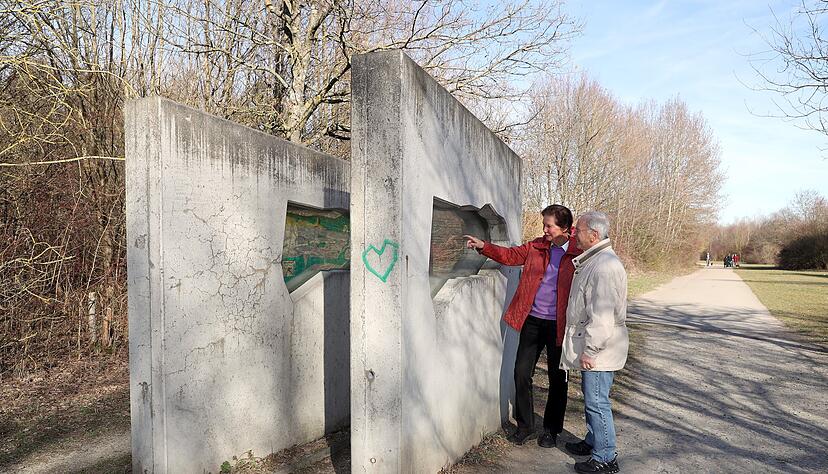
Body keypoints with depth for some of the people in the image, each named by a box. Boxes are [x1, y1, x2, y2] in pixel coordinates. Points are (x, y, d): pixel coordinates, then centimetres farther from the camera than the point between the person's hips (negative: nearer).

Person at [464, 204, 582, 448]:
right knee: (522, 373, 6)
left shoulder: (578, 254, -8)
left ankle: (551, 429, 30)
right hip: (532, 320, 4)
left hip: (559, 325, -3)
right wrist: (484, 246, -5)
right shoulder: (536, 246, 4)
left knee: (557, 379, 11)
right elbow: (510, 255, 9)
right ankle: (525, 425, 25)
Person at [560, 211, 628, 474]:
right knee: (591, 397, 22)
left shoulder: (605, 267, -23)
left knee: (596, 401, 0)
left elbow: (602, 316, -25)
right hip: (590, 344, 10)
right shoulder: (592, 260, 11)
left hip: (600, 349, -10)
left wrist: (590, 350, -22)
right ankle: (592, 441, 38)